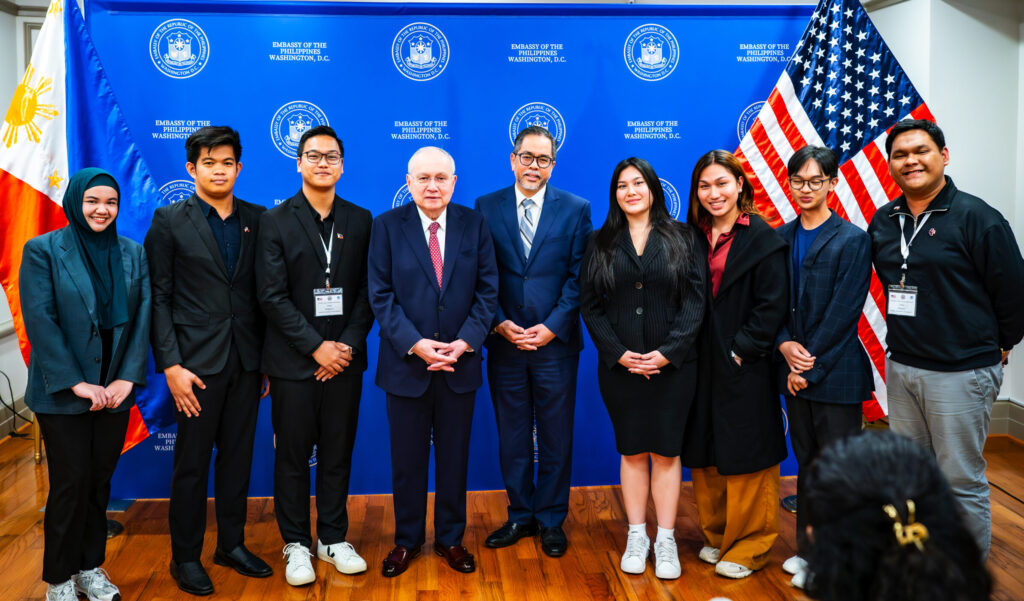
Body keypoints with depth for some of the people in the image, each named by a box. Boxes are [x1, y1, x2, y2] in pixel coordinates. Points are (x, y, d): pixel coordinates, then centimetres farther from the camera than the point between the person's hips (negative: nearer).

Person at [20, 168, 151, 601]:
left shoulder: (133, 254, 6)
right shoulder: (43, 250, -4)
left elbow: (142, 318, 2)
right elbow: (39, 321, -11)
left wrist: (128, 377, -8)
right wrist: (76, 383, -15)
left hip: (115, 390, 3)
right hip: (63, 394, -3)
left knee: (100, 481, 11)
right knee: (72, 483, 3)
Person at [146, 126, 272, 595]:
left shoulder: (258, 219, 6)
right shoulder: (169, 221, -2)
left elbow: (264, 292, 8)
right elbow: (158, 298, -5)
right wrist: (170, 365, -12)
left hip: (246, 360, 3)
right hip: (197, 361, -3)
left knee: (238, 456, 13)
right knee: (192, 462, 6)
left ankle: (232, 544, 29)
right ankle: (185, 557, 23)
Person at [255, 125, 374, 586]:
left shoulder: (360, 220, 7)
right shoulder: (275, 222, -1)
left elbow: (366, 292, 4)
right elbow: (272, 296, -8)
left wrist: (348, 345, -7)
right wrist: (316, 347, -13)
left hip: (344, 359, 2)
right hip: (294, 361, -2)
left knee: (338, 453, 11)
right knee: (293, 456, 7)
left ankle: (333, 539, 26)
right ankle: (296, 544, 23)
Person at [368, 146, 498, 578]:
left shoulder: (474, 224, 1)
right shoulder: (387, 226, -2)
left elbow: (487, 289, -1)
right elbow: (380, 295, -7)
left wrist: (466, 341, -14)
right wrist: (415, 344, -17)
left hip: (460, 363, 1)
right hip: (406, 363, -1)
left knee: (454, 457, 13)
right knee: (407, 460, 11)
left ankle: (451, 538, 31)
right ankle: (406, 540, 30)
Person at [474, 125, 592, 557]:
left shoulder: (576, 209, 2)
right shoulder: (486, 208, 5)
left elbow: (579, 277, -3)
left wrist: (552, 327, -12)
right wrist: (500, 323, -10)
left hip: (555, 342, -1)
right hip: (504, 343, 1)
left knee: (556, 437, 8)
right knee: (512, 436, 12)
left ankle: (551, 520, 25)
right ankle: (520, 516, 28)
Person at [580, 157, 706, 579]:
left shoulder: (682, 238, 3)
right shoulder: (601, 243, 6)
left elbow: (695, 299, -3)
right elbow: (590, 303, 1)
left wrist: (668, 351, -13)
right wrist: (618, 353, -10)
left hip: (672, 366, -1)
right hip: (620, 366, 1)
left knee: (666, 451, 4)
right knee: (632, 452, 8)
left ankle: (666, 540, 16)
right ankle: (637, 537, 20)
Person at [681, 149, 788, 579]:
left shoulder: (762, 238, -6)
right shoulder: (694, 238, 9)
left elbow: (772, 305, -11)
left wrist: (742, 350, -15)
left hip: (745, 367, -5)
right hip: (702, 365, 5)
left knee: (745, 455, 4)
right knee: (705, 454, 13)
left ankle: (749, 546, 19)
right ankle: (716, 535, 30)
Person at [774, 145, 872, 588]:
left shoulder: (853, 240, -8)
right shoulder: (781, 238, 7)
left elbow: (842, 314, -12)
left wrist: (809, 367, -13)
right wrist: (785, 344, -10)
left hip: (836, 373, -5)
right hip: (795, 370, 5)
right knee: (806, 462, 15)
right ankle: (809, 549, 29)